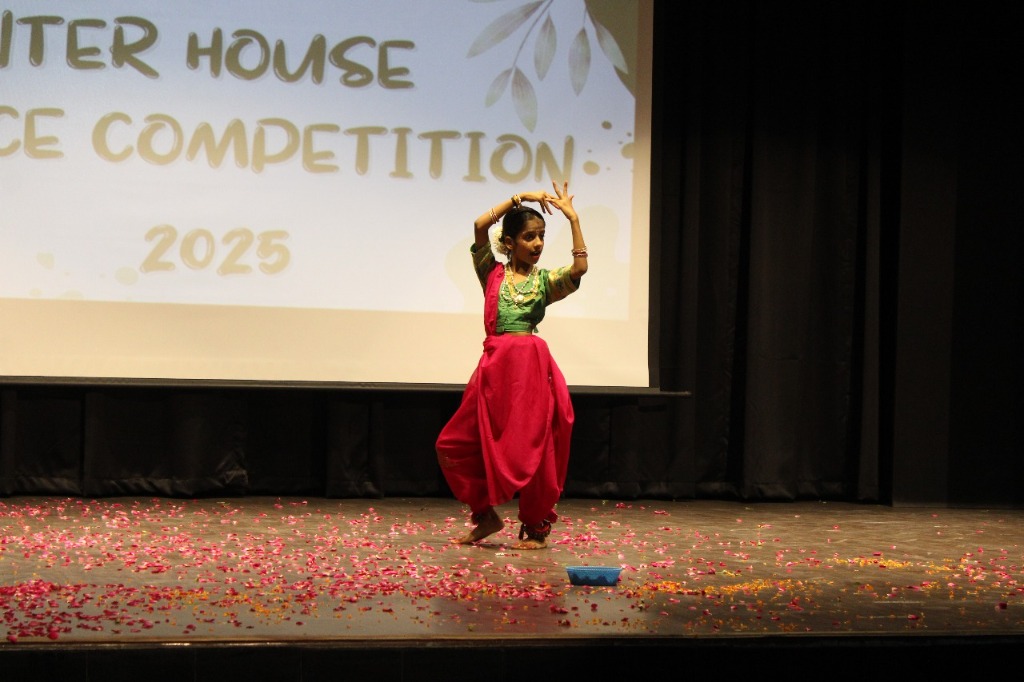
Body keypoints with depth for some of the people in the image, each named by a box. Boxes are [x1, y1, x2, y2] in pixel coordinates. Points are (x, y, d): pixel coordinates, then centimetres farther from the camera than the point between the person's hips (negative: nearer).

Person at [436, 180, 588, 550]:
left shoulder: (545, 280, 8)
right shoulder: (493, 273, 9)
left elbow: (579, 268, -12)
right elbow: (480, 225, -4)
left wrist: (573, 218, -10)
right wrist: (519, 198, -3)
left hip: (531, 366, -2)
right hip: (495, 366, 2)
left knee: (531, 448, -1)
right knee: (454, 446, 3)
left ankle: (535, 528, 12)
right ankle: (486, 516, 20)